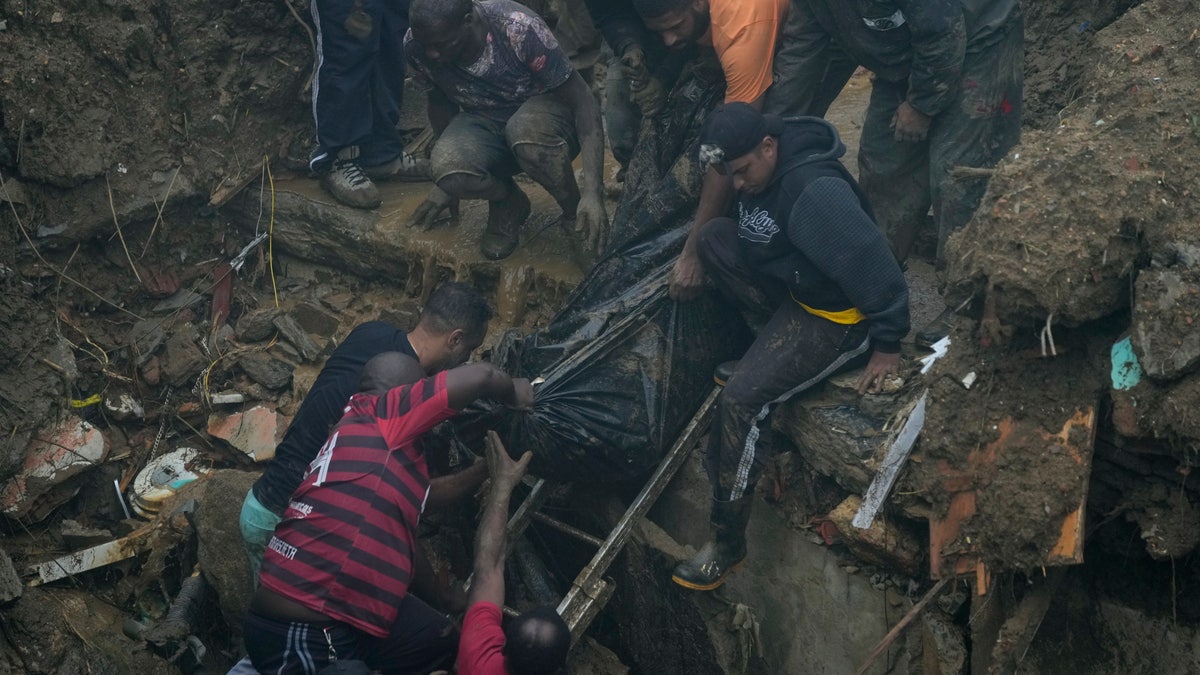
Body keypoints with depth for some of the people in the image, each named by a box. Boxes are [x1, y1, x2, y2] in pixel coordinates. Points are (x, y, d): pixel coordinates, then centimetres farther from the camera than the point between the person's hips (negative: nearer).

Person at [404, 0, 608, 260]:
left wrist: (593, 193, -34)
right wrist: (447, 182, 12)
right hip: (484, 123, 3)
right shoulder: (417, 45, -18)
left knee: (525, 131, -39)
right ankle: (507, 204, 2)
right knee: (447, 168, -31)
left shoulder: (518, 29, -31)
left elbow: (583, 102, -25)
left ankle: (575, 212, -11)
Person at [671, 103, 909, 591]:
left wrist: (887, 347, -24)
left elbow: (872, 265, -32)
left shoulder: (817, 193, -34)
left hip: (836, 317, -9)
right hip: (788, 284, 9)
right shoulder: (757, 166, -5)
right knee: (714, 236, -5)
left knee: (743, 398, -23)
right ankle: (775, 340, 8)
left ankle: (728, 545, -10)